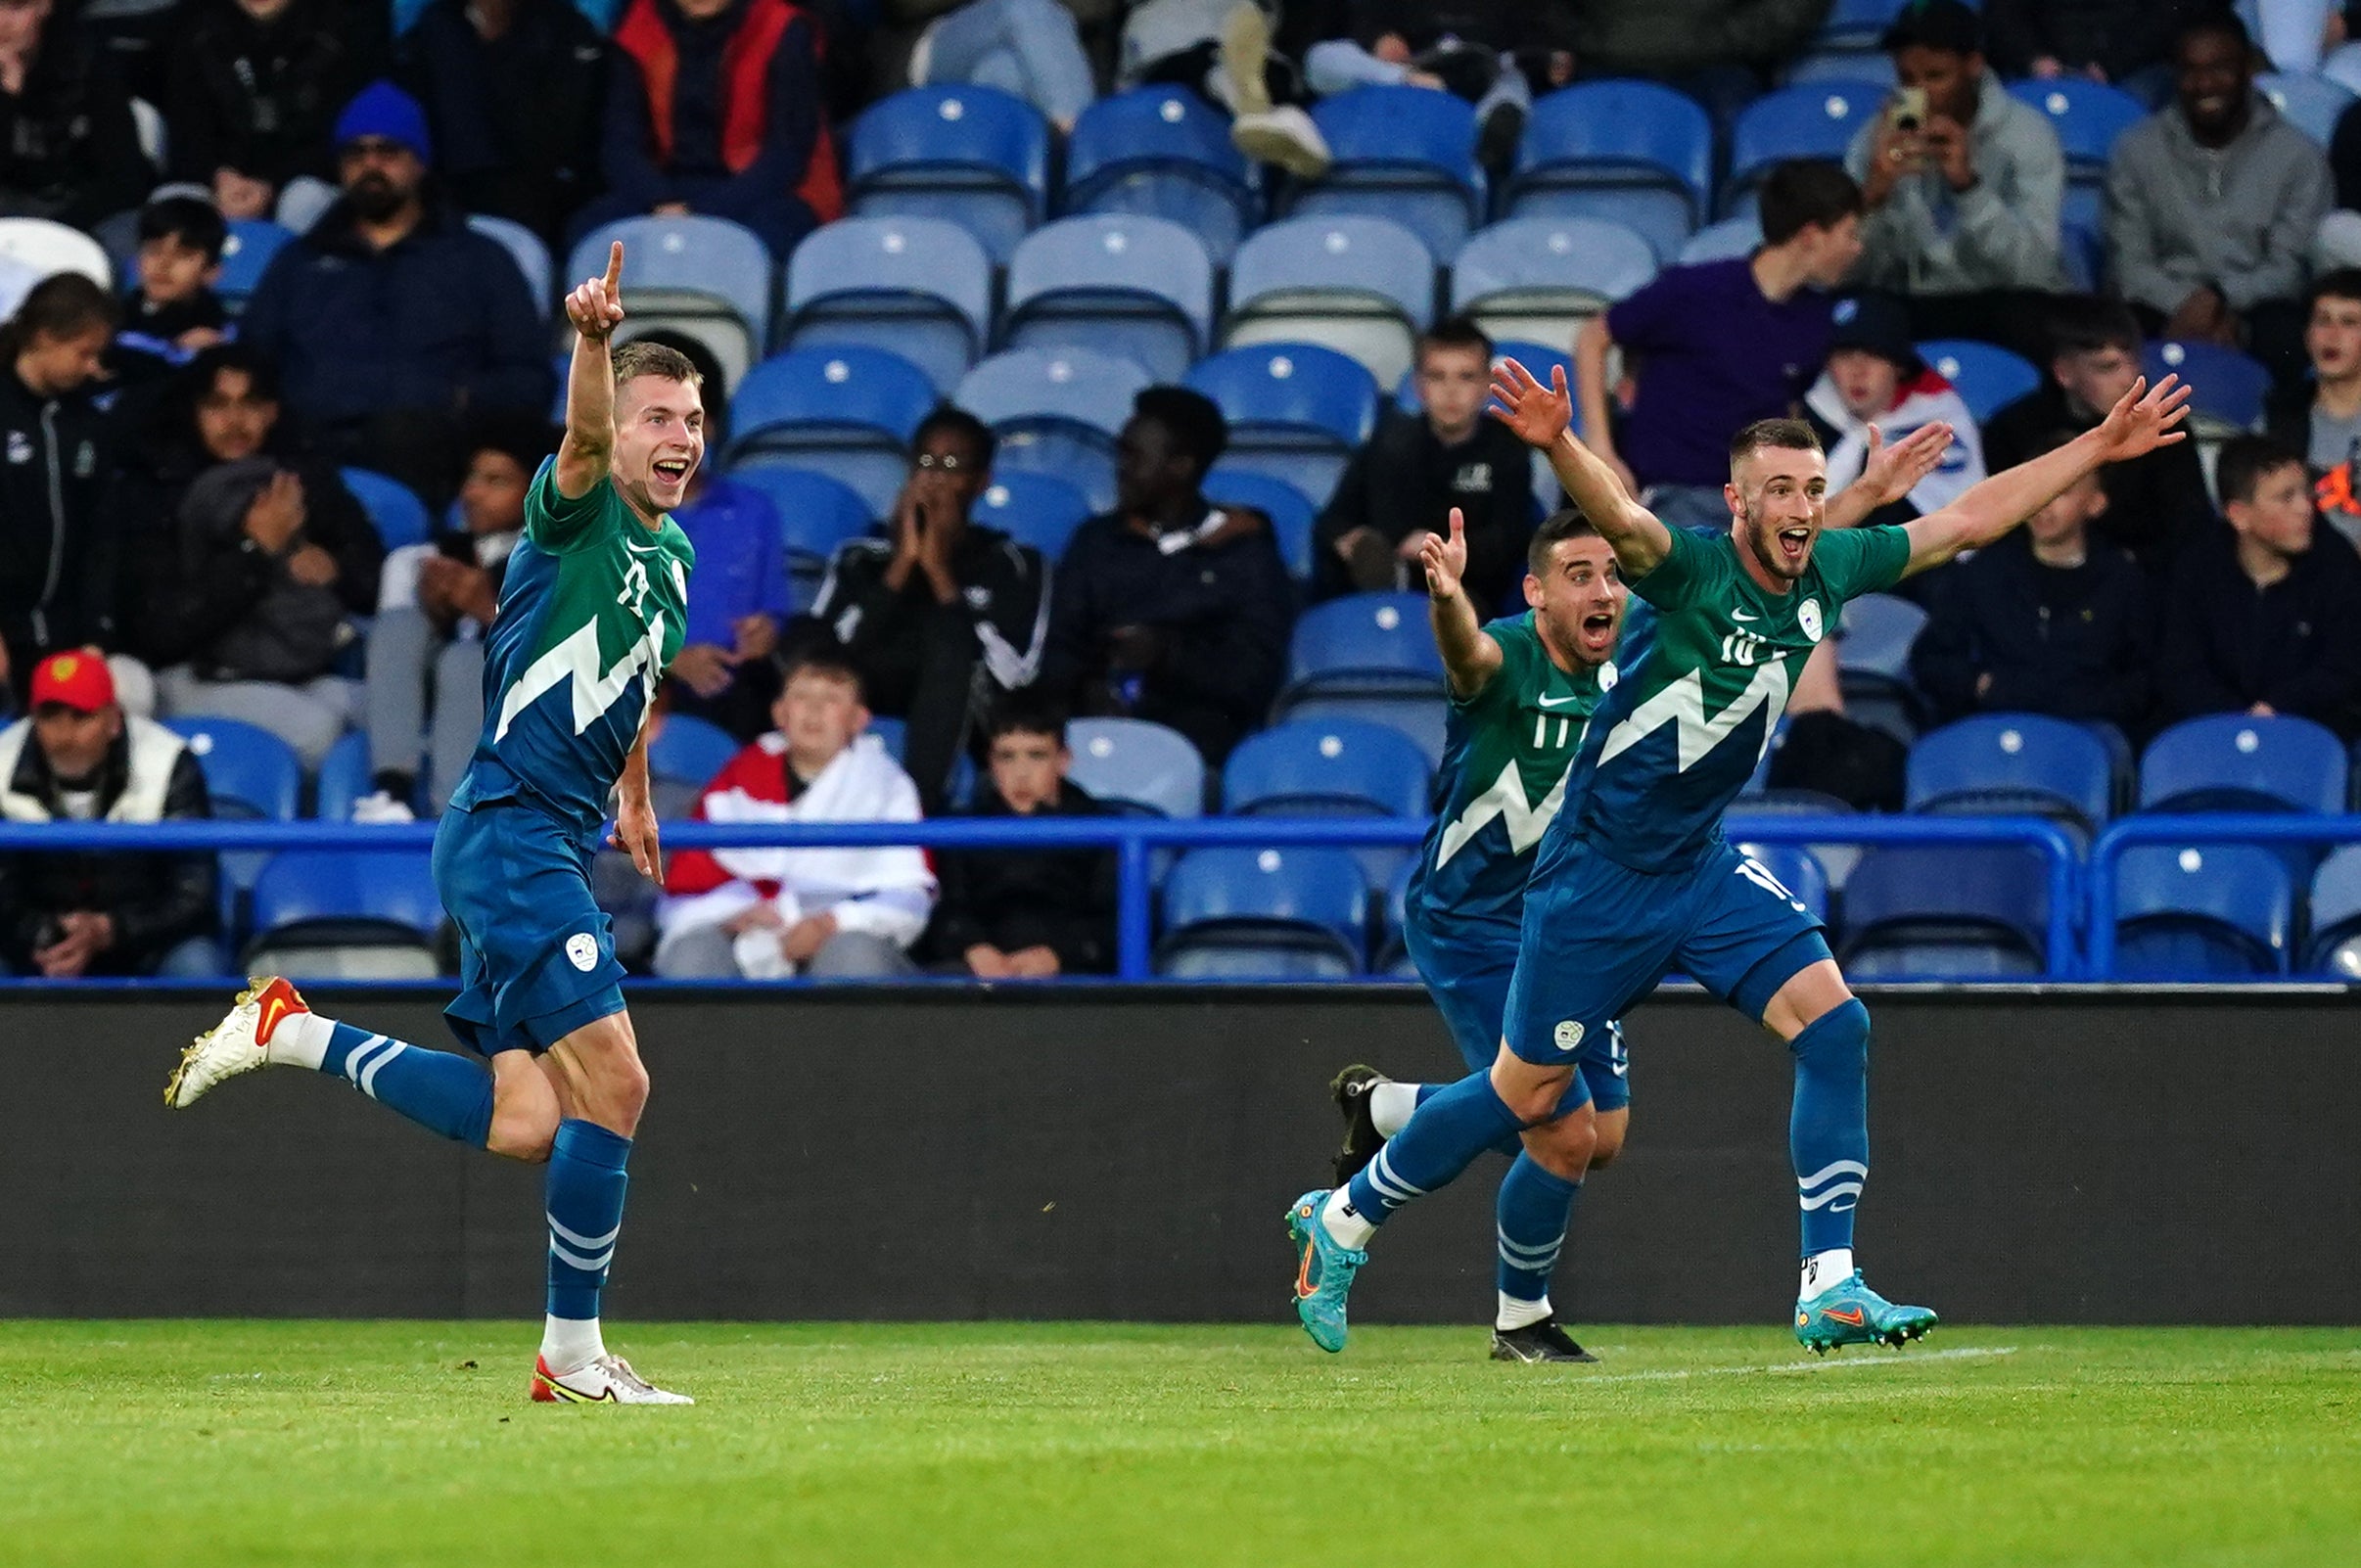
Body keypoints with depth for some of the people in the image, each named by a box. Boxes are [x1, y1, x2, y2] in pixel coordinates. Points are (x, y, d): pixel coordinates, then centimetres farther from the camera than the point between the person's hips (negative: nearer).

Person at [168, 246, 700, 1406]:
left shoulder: (670, 558, 16)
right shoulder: (578, 515, -9)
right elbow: (583, 442, -33)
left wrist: (634, 796, 41)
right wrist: (594, 342, -52)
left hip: (552, 843, 9)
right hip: (506, 825, -9)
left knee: (522, 1128, 2)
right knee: (613, 1084, -14)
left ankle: (293, 1034, 15)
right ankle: (574, 1354, -3)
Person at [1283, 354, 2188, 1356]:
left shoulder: (1829, 571, -2)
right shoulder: (1692, 568, -21)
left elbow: (1970, 520, 9)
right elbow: (1619, 519, -44)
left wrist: (2099, 446, 9)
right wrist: (1556, 446, -64)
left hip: (1703, 866, 6)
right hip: (1599, 871, -6)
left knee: (1833, 1025, -11)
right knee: (1528, 1097, 3)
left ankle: (1829, 1290, -9)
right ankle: (1343, 1222, 24)